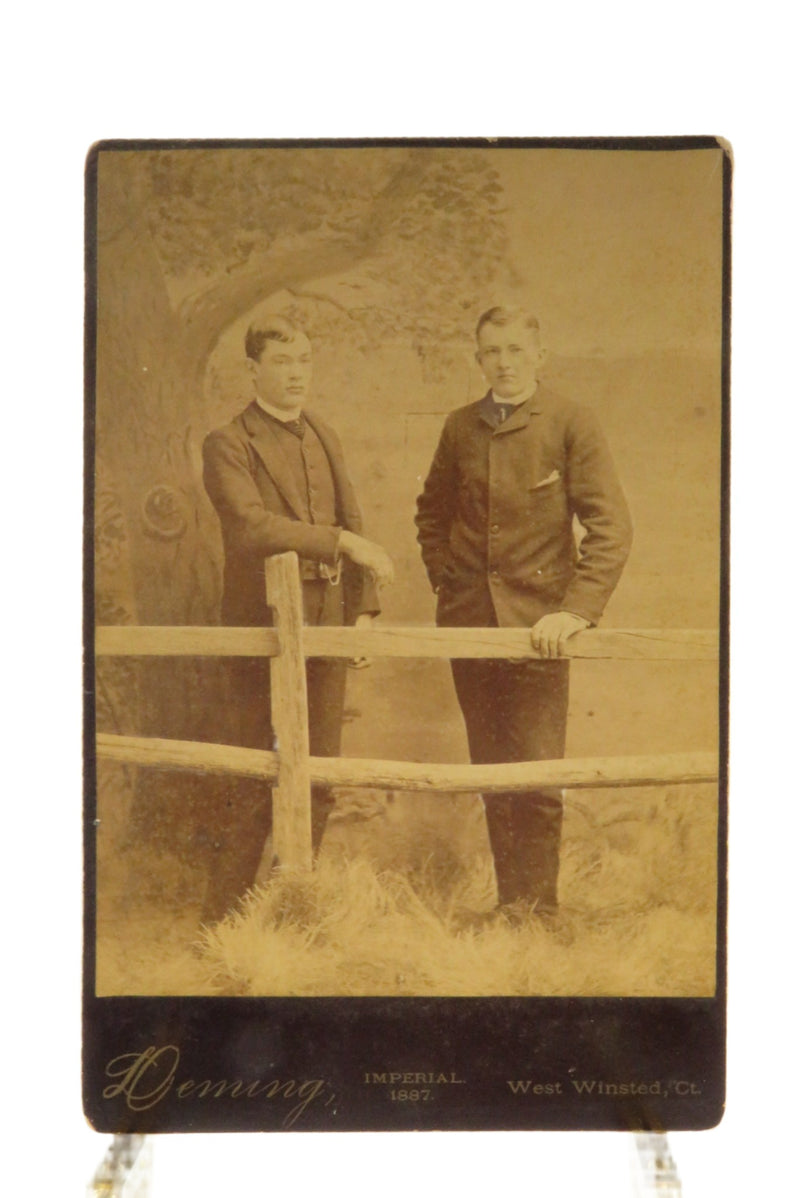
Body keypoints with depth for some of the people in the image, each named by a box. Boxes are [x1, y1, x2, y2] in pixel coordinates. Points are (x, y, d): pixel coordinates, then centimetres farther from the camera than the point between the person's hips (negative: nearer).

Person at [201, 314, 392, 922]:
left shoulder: (324, 438, 15)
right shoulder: (227, 445, -6)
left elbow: (354, 525, 17)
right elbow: (253, 524, -21)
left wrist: (363, 607, 7)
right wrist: (341, 541, -24)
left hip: (328, 623, 6)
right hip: (264, 625, -6)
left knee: (318, 778, 10)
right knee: (254, 781, -1)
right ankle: (223, 919, 12)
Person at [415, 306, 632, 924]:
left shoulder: (571, 423, -4)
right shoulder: (460, 426, 10)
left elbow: (610, 525, -9)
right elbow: (432, 510, 24)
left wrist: (578, 608, -18)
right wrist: (443, 578, 11)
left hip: (537, 622, -4)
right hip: (468, 619, 5)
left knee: (537, 773, -4)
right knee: (491, 771, 11)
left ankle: (536, 908, 8)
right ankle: (509, 901, 22)